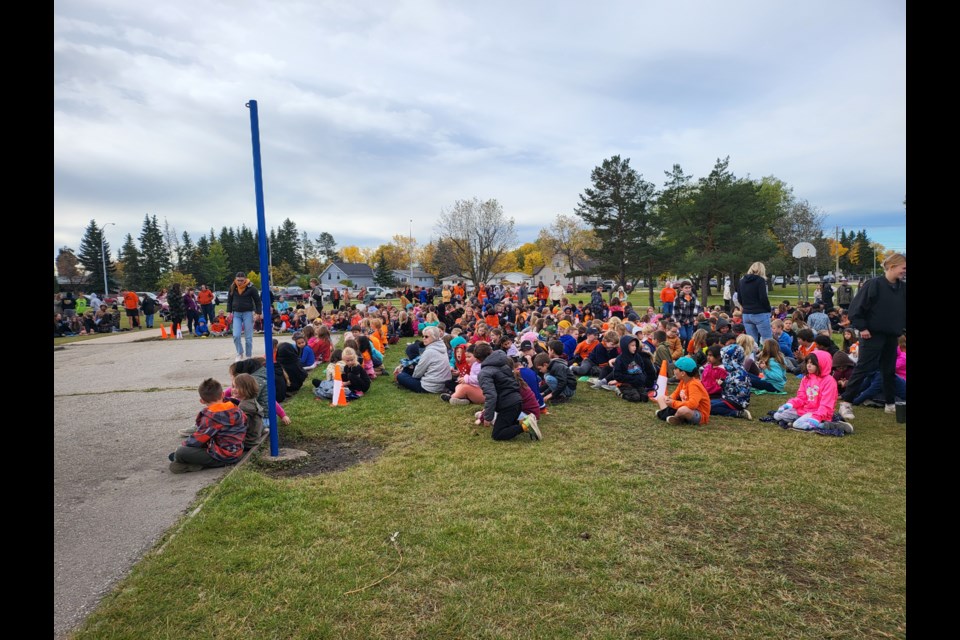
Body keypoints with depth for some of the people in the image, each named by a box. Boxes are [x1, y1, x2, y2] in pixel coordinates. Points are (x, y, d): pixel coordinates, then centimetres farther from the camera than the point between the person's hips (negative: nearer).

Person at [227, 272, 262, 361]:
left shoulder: (251, 288, -8)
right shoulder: (233, 287, 3)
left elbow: (258, 301, -1)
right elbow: (229, 300, 15)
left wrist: (258, 313, -5)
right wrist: (229, 311, 9)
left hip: (248, 313, -3)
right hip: (236, 313, 3)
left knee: (248, 337, 0)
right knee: (236, 336, -7)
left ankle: (249, 356, 14)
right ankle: (239, 354, 12)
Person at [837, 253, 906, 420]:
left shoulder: (903, 288, 5)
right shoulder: (874, 284, -14)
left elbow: (903, 310, 16)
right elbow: (856, 307, -15)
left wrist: (903, 327, 5)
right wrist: (861, 327, -15)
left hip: (892, 336, 6)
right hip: (872, 335, -6)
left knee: (890, 370, 14)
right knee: (863, 369, -7)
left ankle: (890, 404, 27)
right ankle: (845, 402, -2)